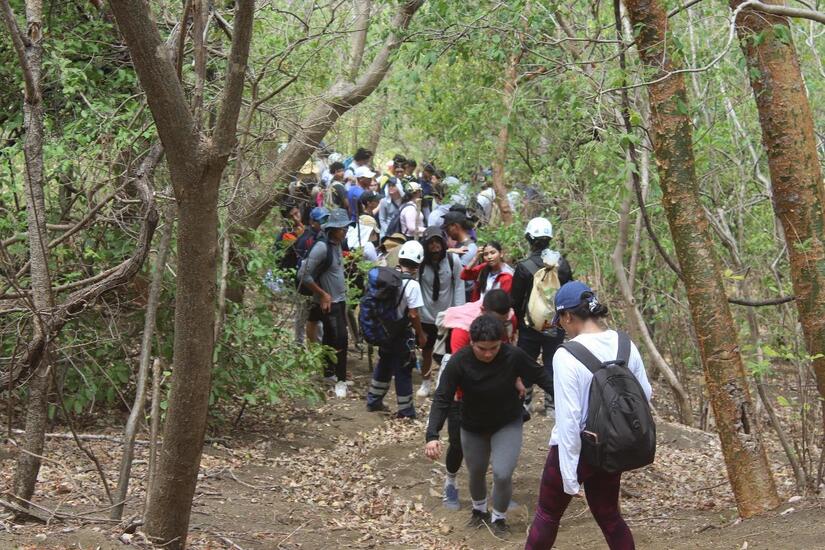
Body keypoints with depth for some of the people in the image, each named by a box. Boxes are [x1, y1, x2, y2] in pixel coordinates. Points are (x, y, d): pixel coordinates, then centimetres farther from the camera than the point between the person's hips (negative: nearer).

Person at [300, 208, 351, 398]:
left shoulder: (337, 244, 5)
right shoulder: (321, 247, -22)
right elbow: (305, 275, -22)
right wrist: (322, 294, -17)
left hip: (340, 300, 9)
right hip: (328, 303, -9)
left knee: (331, 338, 19)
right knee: (340, 339, -10)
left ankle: (329, 372, 32)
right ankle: (340, 380, -2)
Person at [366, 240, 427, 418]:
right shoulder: (412, 284, -21)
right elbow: (413, 314, -20)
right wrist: (421, 334, -8)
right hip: (401, 333, -6)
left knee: (383, 364, 23)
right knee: (403, 371, 5)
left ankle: (373, 401, 34)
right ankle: (405, 411, 12)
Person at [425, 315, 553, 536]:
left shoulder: (514, 356, -27)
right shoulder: (459, 362, -29)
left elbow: (541, 377, -11)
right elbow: (442, 399, -27)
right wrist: (432, 435, -37)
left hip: (508, 425, -1)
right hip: (473, 427, 1)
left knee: (502, 474, -12)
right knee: (476, 474, 17)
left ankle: (499, 518, 18)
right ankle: (479, 510, 50)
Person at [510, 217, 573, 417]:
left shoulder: (524, 267, -14)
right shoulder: (562, 265, -3)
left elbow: (515, 301, -8)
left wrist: (517, 320, 8)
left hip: (530, 325, -3)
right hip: (556, 325, 3)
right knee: (552, 363, 9)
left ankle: (524, 403, 14)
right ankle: (551, 405, 10)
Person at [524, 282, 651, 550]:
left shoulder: (566, 356, -24)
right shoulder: (625, 345, -5)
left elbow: (569, 418, -23)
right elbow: (645, 395, 5)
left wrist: (569, 475, -18)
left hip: (577, 447, -6)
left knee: (547, 514, 15)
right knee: (608, 515, 21)